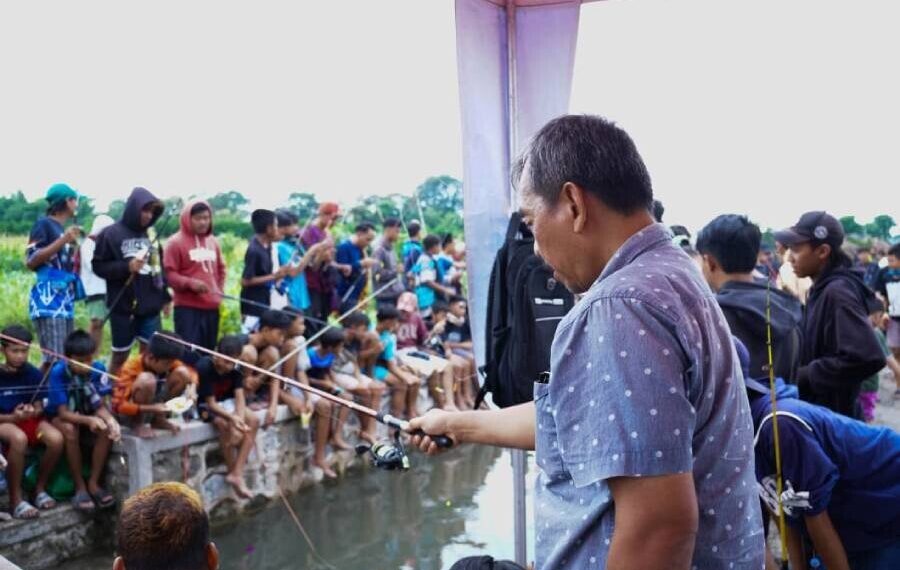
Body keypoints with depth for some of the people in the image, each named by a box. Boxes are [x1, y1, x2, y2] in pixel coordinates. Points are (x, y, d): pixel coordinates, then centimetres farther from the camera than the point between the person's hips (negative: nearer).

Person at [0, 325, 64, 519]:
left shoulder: (33, 374, -2)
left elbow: (39, 408, 3)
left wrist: (33, 412, -20)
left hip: (30, 420, 3)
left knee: (56, 439, -28)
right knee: (19, 438, -39)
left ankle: (40, 488, -3)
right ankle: (16, 499, -25)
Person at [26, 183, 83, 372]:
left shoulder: (62, 229, 19)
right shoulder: (43, 224, -4)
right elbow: (30, 261, -13)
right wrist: (63, 241, -16)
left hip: (65, 301, 9)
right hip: (48, 302, -9)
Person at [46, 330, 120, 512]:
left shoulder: (98, 369, -16)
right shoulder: (58, 372, -25)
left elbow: (100, 405, -14)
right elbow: (63, 413, -26)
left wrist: (110, 419, -38)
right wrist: (89, 420, -44)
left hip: (87, 417, 3)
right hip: (60, 418, -3)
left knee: (107, 429, -28)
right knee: (70, 430, -36)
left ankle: (93, 483, -16)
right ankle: (80, 487, -23)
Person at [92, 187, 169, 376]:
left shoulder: (150, 234, 9)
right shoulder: (112, 234, -7)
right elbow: (98, 266, -7)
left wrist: (164, 296, 14)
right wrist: (127, 267, -19)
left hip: (151, 306, 5)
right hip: (123, 307, -4)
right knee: (120, 356, 7)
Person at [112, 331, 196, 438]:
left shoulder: (165, 361, -11)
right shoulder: (131, 368, -27)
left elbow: (191, 373, 1)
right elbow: (118, 406, -32)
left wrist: (192, 388, -21)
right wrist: (152, 408, -39)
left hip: (155, 406, 6)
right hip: (131, 412, -6)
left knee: (182, 372, -11)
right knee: (146, 379, -35)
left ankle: (158, 419, 1)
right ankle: (138, 424, -14)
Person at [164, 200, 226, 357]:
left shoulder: (213, 241, 14)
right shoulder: (176, 242, -5)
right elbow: (169, 274, -9)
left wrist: (220, 290, 13)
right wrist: (190, 283, -23)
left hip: (211, 307, 6)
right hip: (187, 307, -6)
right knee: (189, 355, -10)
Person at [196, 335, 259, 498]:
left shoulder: (235, 368, -10)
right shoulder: (204, 367, -27)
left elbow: (239, 397, -16)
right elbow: (211, 403, -26)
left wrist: (240, 419, -35)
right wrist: (233, 418, -39)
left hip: (226, 402, 6)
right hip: (205, 406, -6)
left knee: (253, 421, -20)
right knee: (226, 424, -35)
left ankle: (237, 473, -21)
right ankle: (232, 472, -17)